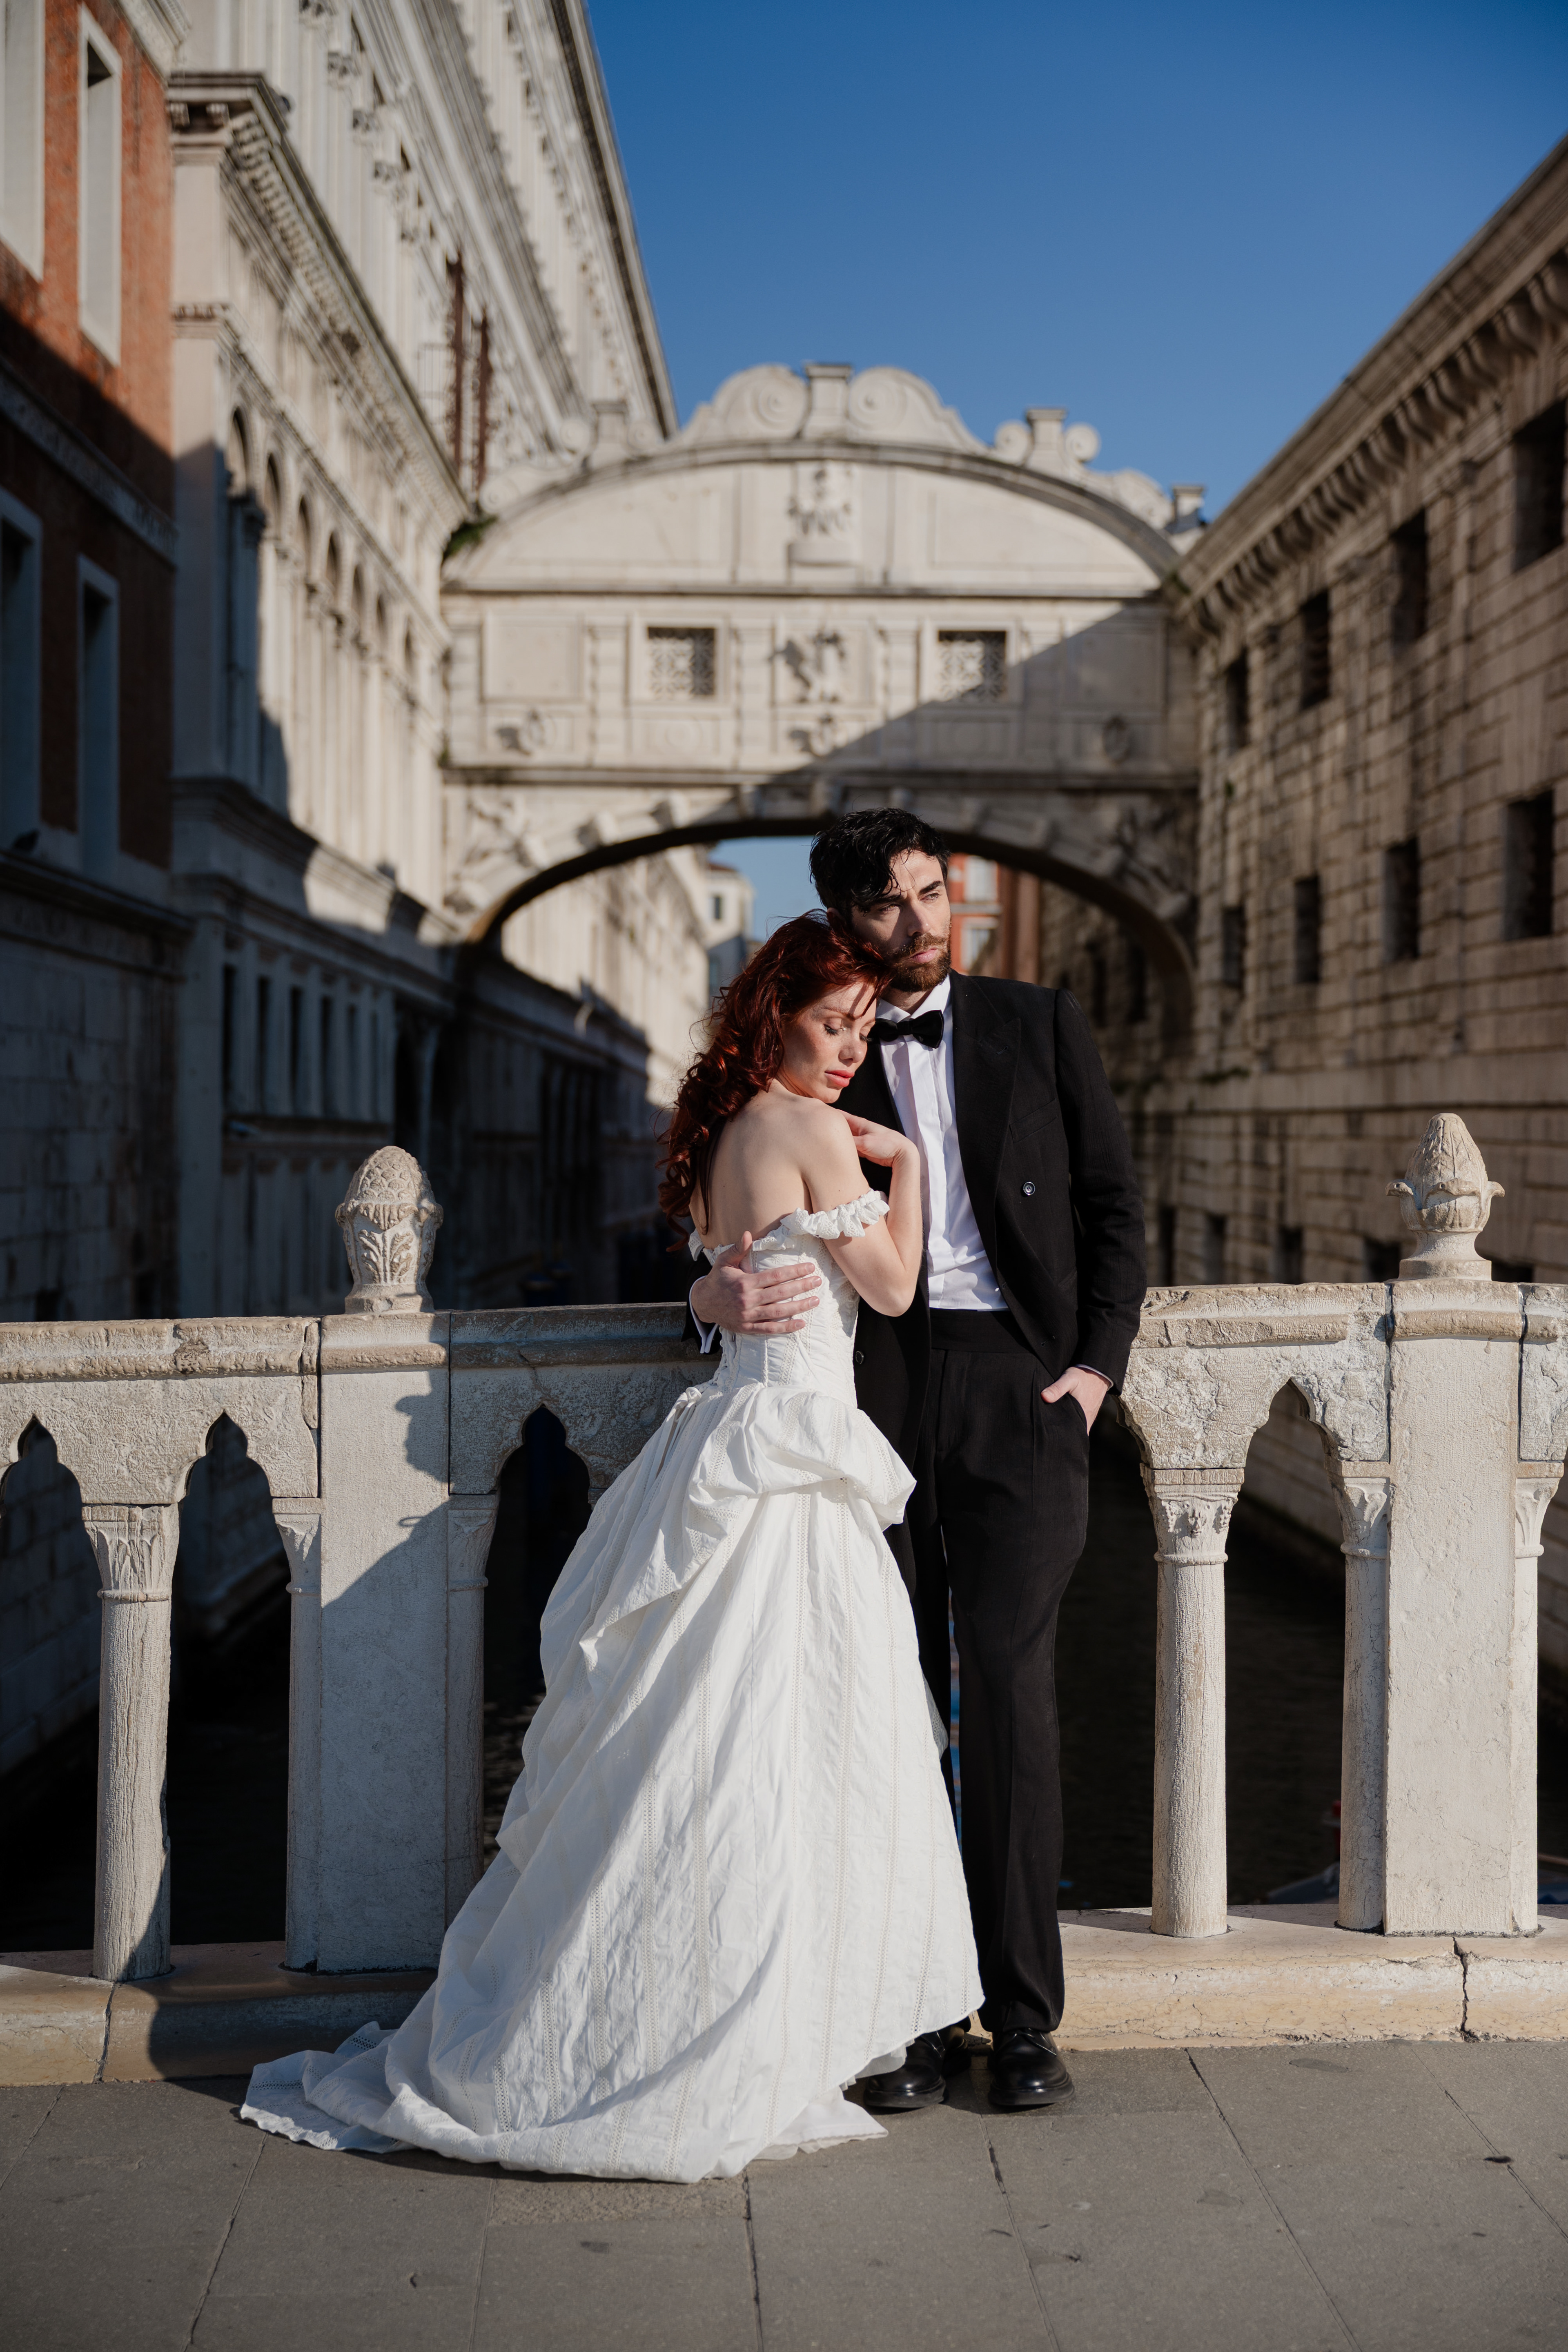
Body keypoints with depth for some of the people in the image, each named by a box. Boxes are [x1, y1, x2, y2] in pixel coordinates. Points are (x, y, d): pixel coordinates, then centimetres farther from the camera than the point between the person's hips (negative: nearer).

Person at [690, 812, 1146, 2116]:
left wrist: (1097, 1363, 1)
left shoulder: (1041, 1022, 12)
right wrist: (720, 1296, -12)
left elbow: (1114, 1201, 11)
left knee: (1010, 1691, -7)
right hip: (872, 1386, 1)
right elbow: (752, 1225, 12)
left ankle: (1026, 2019, 4)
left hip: (1017, 1383, -1)